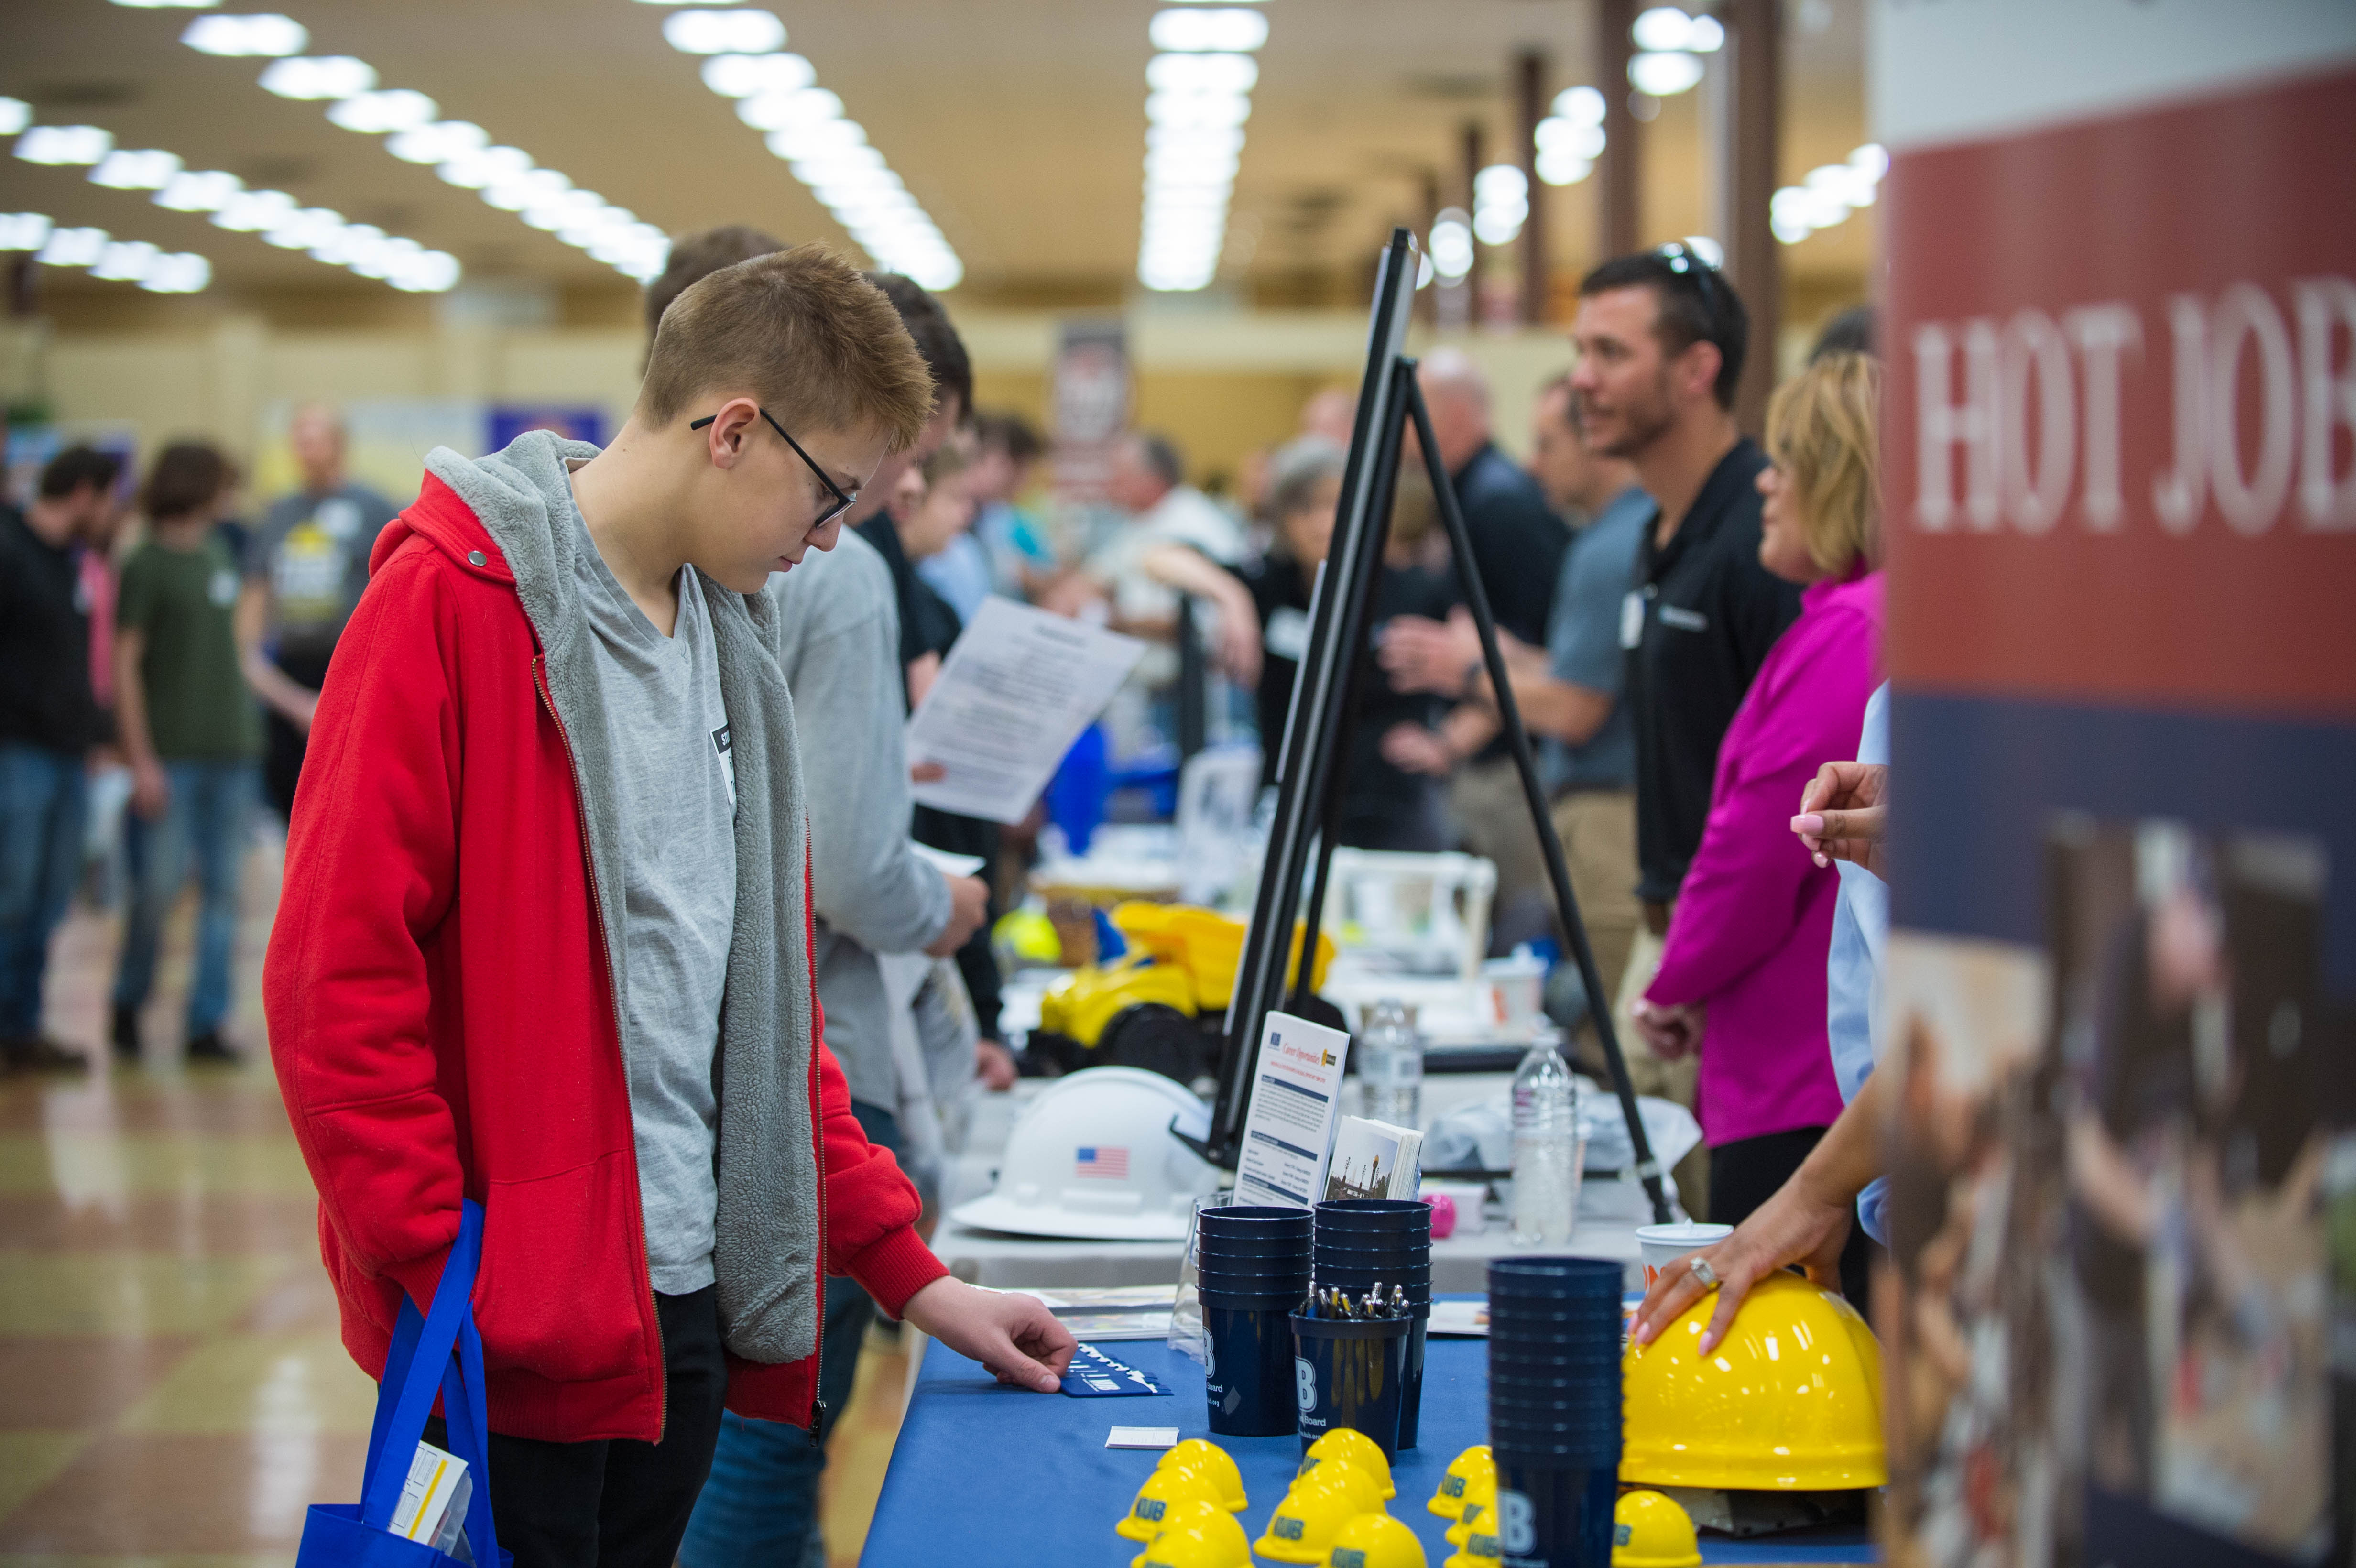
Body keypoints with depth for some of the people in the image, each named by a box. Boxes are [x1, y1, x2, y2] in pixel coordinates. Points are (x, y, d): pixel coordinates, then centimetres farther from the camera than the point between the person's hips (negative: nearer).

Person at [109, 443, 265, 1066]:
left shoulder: (219, 552, 12)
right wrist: (141, 760, -15)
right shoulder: (146, 565, -7)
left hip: (231, 750, 6)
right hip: (171, 756, -6)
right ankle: (127, 1004, 15)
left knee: (222, 891, 4)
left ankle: (207, 1025, 7)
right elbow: (125, 664, -10)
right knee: (160, 886, -6)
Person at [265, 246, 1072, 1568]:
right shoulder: (455, 599, -10)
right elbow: (338, 980, -14)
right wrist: (448, 1288, -16)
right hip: (514, 1319, -7)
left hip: (691, 1309, 7)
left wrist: (911, 1273, 14)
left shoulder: (731, 632, 14)